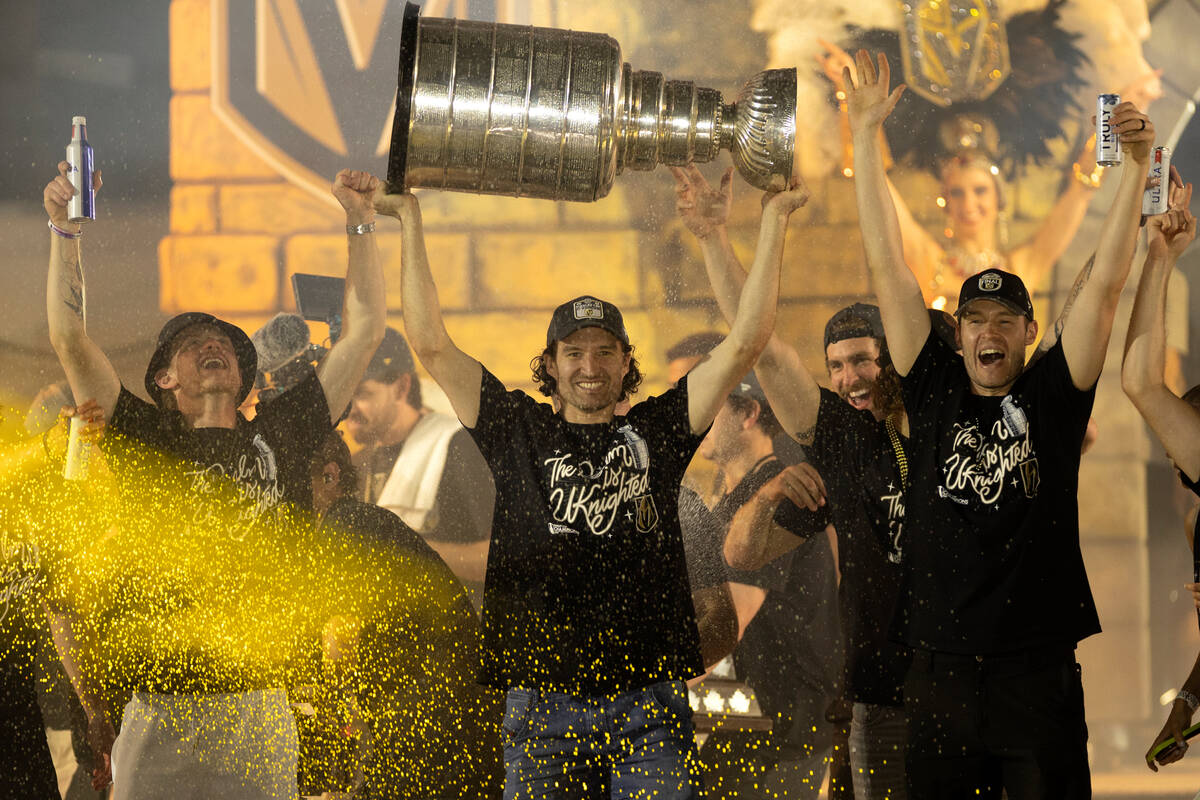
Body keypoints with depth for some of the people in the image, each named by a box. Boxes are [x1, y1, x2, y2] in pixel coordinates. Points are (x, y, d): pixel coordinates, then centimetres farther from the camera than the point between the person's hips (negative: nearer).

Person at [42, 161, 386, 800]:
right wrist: (65, 227, -8)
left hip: (261, 707, 2)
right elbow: (69, 339, -2)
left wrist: (359, 221, 12)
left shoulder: (282, 435, 12)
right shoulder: (146, 441, 6)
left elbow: (363, 334, 14)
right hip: (160, 709, -2)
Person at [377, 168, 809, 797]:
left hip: (649, 704, 0)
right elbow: (432, 346, 7)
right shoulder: (518, 430, 11)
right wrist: (410, 222, 6)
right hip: (542, 703, 0)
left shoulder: (656, 431, 11)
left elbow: (746, 342, 7)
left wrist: (774, 220, 5)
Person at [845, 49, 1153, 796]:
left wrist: (1137, 164, -10)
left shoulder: (1052, 397, 4)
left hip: (1038, 674, -1)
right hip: (940, 672, 2)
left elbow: (1105, 283, -2)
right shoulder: (935, 392, 7)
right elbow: (889, 268, 8)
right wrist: (866, 134, 7)